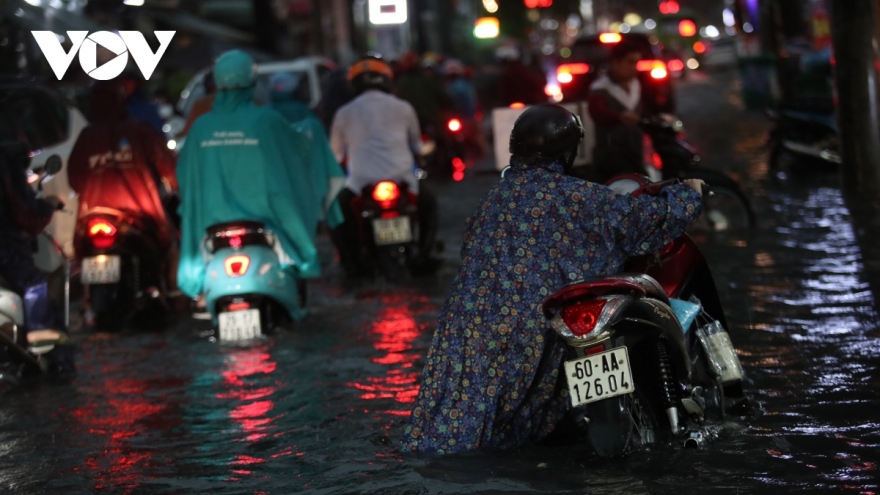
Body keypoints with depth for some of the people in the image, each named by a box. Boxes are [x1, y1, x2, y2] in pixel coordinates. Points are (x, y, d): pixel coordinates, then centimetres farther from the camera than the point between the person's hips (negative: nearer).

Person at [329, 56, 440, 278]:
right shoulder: (403, 108, 9)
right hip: (402, 181, 1)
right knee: (428, 204, 29)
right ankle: (423, 256, 16)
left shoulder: (344, 113, 7)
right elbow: (417, 145, 23)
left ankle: (349, 260, 10)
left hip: (361, 183, -1)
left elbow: (335, 154, 16)